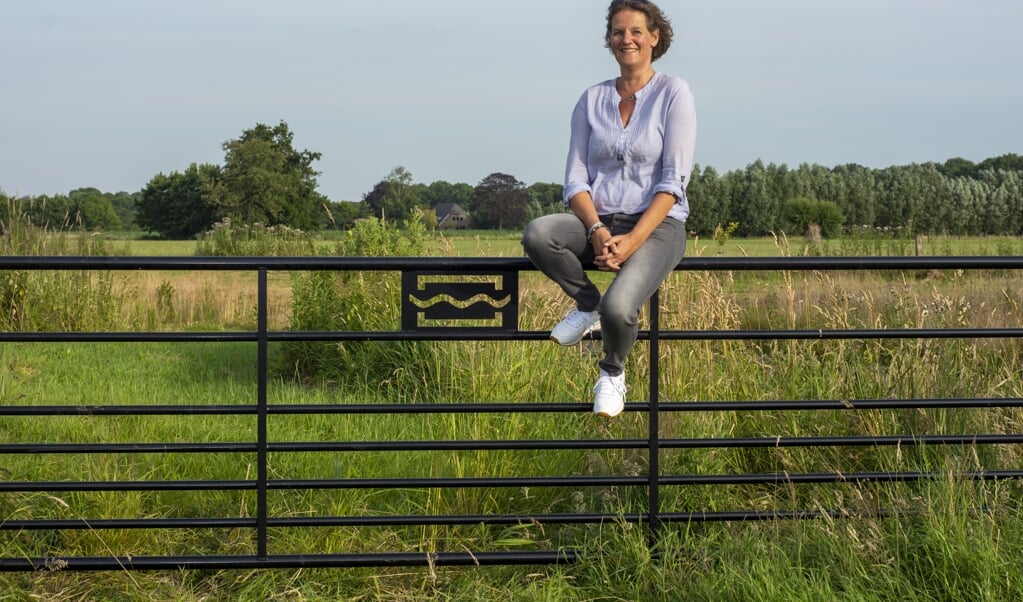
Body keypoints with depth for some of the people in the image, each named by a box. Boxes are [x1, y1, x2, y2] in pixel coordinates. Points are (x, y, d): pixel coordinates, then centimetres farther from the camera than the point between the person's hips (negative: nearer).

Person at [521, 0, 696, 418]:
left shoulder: (673, 93, -1)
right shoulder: (592, 100, 10)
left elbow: (673, 181, -8)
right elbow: (575, 178, 5)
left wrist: (633, 241, -18)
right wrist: (597, 231, -15)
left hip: (656, 226, -4)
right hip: (599, 221, 4)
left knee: (618, 308, -31)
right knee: (537, 234, -30)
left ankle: (613, 372, 4)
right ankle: (587, 304, -3)